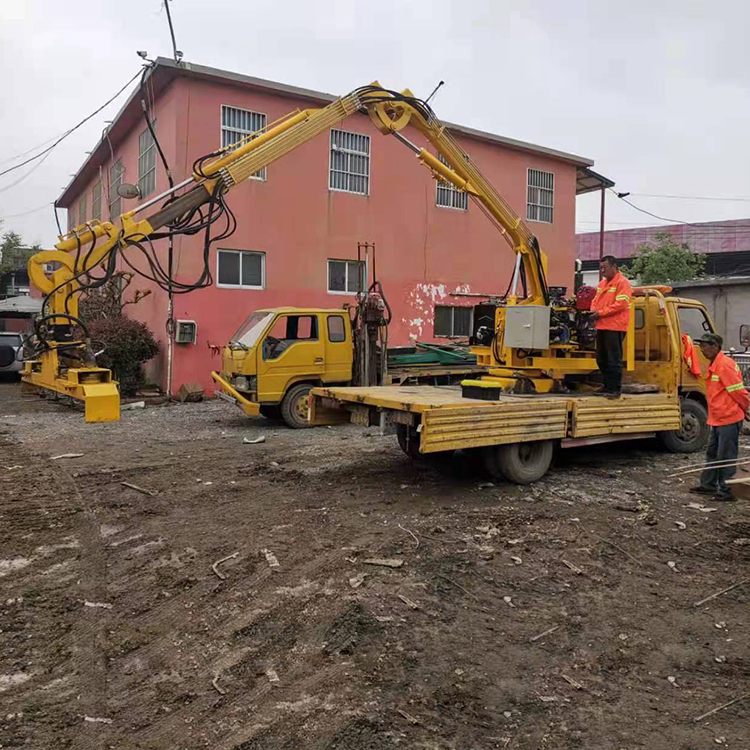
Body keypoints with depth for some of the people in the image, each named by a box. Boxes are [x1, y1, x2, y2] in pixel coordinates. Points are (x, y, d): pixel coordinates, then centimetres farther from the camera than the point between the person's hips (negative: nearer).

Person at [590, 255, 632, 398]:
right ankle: (607, 386, 26)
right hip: (601, 326, 9)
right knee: (601, 359, 15)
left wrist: (601, 313, -16)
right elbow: (596, 300, 24)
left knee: (614, 360, -5)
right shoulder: (602, 283, 18)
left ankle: (614, 390, 1)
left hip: (614, 327, -9)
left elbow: (620, 304, -17)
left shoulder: (622, 283, -9)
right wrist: (593, 310, 2)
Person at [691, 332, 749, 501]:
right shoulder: (713, 365, 12)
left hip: (729, 419, -10)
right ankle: (708, 485, 30)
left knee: (726, 456, -2)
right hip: (717, 419, 10)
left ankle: (727, 491, 7)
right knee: (712, 453, 18)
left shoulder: (725, 365, -21)